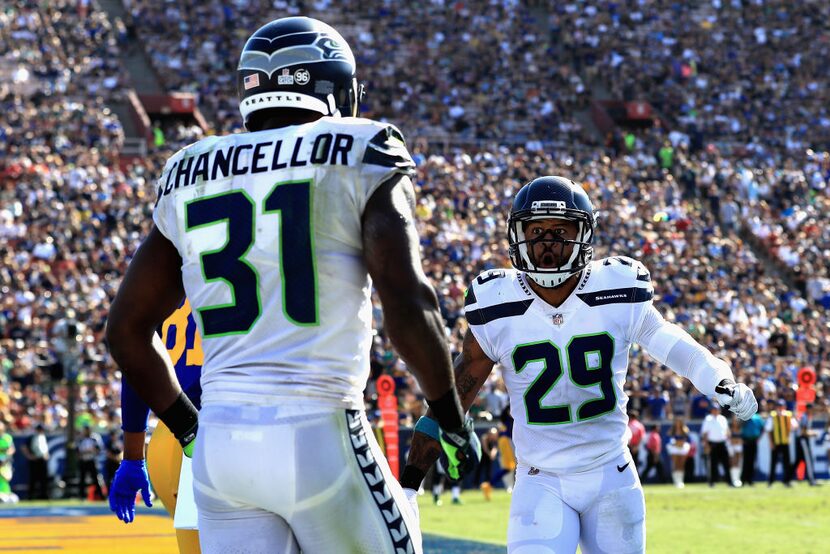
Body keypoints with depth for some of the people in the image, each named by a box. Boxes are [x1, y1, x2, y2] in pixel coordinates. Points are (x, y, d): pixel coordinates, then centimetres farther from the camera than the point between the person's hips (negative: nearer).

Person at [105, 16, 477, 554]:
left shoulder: (190, 177, 14)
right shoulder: (358, 159, -1)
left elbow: (127, 328, 18)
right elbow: (407, 303, -12)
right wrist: (454, 421, 1)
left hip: (219, 443, 5)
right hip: (319, 437, -4)